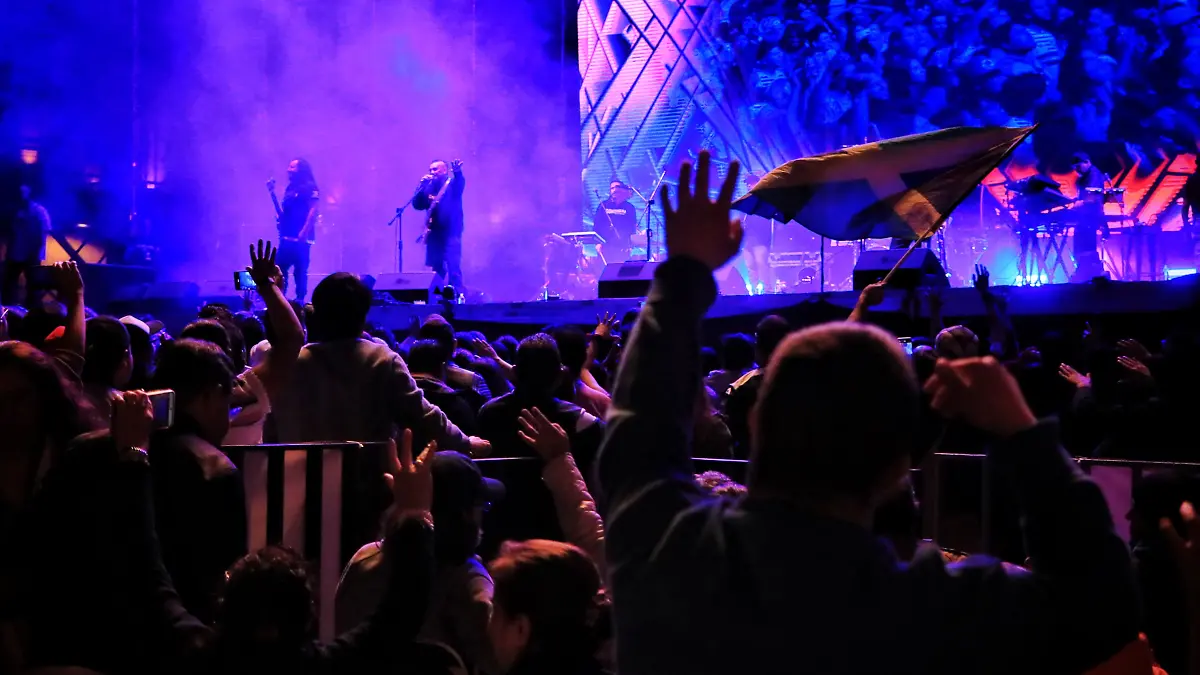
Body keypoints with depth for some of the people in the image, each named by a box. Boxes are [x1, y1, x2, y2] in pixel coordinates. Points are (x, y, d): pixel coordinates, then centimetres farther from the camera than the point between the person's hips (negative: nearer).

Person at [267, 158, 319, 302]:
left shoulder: (310, 188, -3)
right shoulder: (290, 189, 20)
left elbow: (314, 211, -13)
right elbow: (282, 213, 17)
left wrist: (304, 232, -21)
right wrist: (272, 192, 8)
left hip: (301, 238, -8)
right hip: (287, 237, 8)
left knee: (300, 271, -6)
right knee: (279, 268, 4)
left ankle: (300, 300, -1)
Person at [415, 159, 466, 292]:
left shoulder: (452, 184, 0)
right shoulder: (429, 187, 16)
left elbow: (459, 184, -23)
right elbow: (417, 205, 9)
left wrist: (457, 172, -45)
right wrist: (422, 186, -2)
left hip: (450, 233, -6)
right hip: (434, 233, 6)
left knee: (453, 269, -12)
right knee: (436, 270, 9)